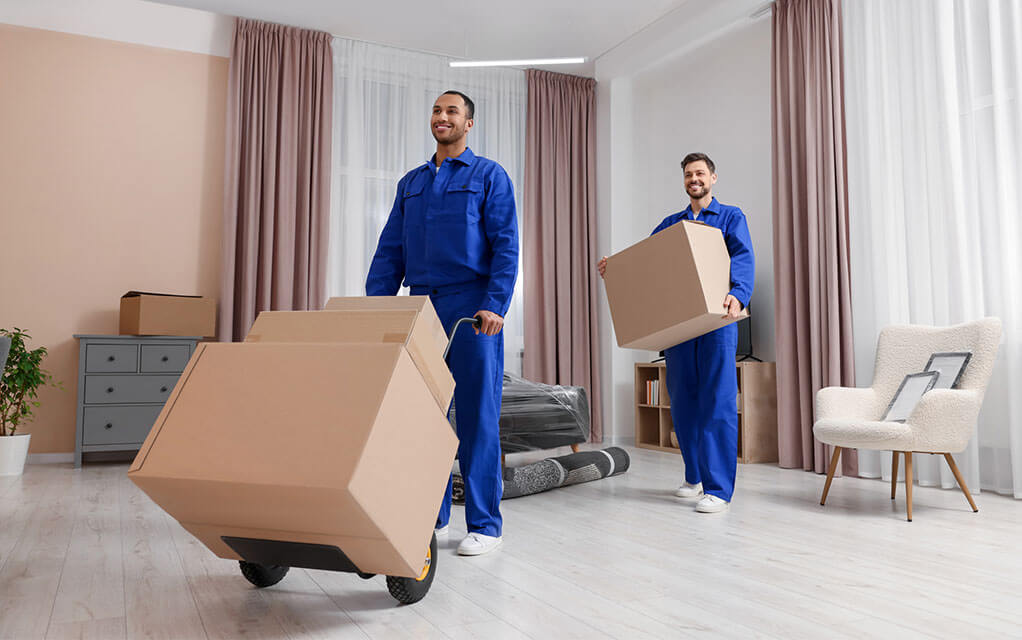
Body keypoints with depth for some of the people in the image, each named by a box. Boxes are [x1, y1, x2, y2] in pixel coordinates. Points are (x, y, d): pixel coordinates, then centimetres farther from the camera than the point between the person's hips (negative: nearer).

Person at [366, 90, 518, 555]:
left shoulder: (489, 176, 5)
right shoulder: (410, 183, 19)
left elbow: (506, 246, -5)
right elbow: (389, 251, 16)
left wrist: (495, 305, -17)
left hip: (472, 310, -5)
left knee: (477, 417, -2)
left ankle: (484, 525, 7)